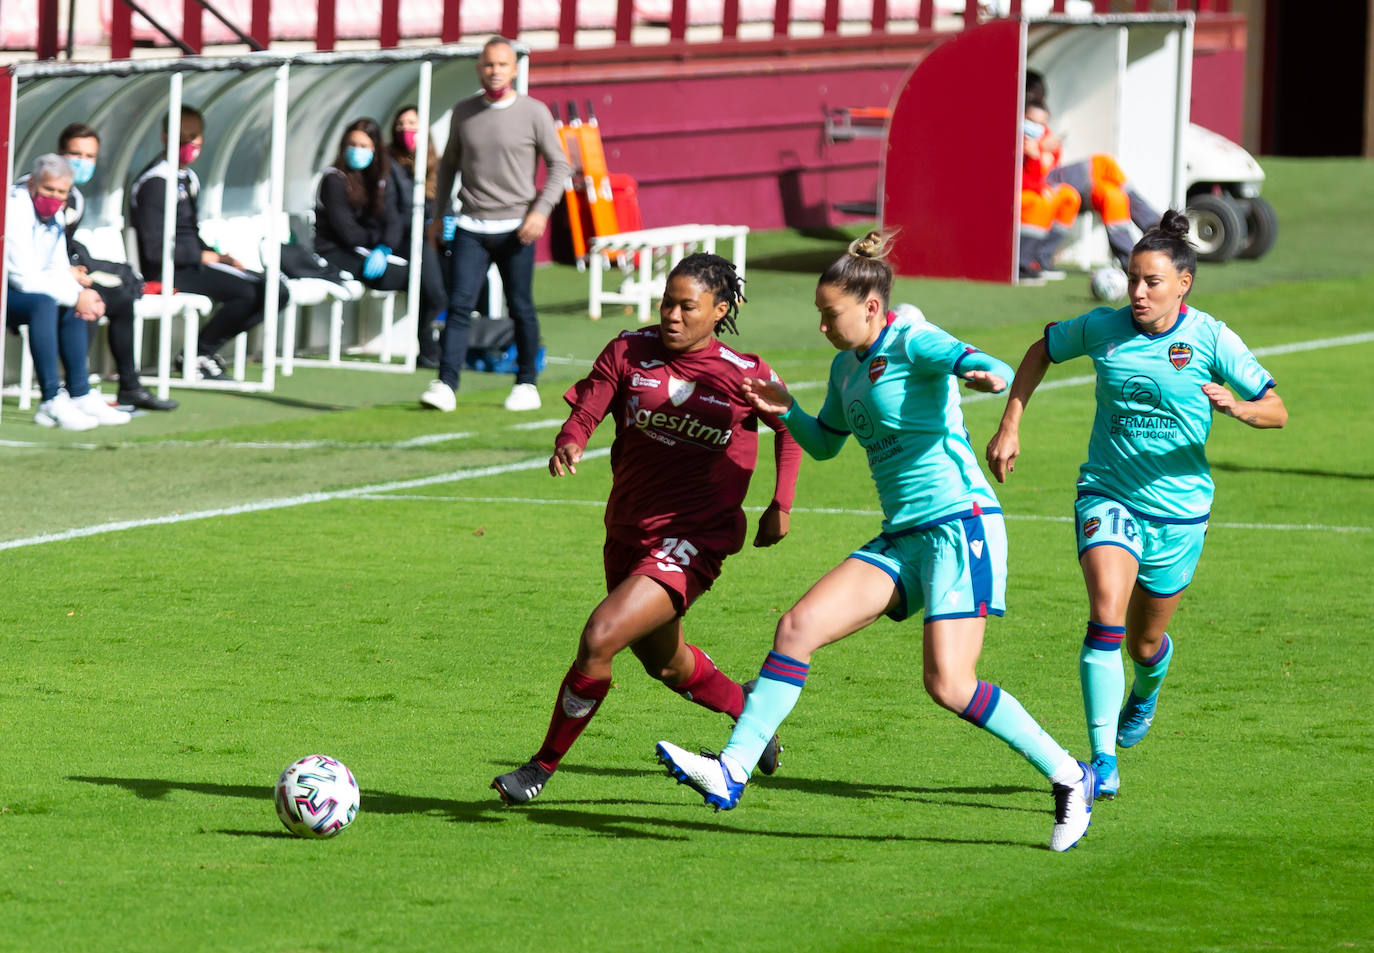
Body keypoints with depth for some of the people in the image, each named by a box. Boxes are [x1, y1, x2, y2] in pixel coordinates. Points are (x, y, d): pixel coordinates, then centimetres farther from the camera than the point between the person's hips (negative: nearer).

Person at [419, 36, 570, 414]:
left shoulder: (534, 113, -1)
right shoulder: (463, 112, 8)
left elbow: (558, 165, 1)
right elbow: (449, 164, 20)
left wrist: (541, 210, -11)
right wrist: (438, 213, 15)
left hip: (515, 228, -2)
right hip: (471, 227, 2)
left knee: (521, 308, 4)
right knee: (459, 305, -9)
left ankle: (527, 384, 18)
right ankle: (446, 386, -14)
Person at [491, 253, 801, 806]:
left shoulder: (744, 375, -7)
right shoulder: (629, 352, -2)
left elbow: (789, 427, 10)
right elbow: (585, 413, -8)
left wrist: (781, 506, 5)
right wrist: (569, 444, -30)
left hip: (691, 540, -6)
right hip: (628, 531, 6)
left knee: (599, 639, -22)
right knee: (663, 662, 25)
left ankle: (544, 766, -7)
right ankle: (747, 708, 55)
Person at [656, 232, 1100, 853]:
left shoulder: (911, 343, -9)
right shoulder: (847, 365, 15)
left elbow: (995, 370, -26)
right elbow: (824, 444, 31)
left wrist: (986, 377, -50)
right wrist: (785, 411, 11)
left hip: (960, 526, -8)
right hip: (902, 539, 8)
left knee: (948, 684, -15)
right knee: (798, 626, -6)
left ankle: (1069, 777, 0)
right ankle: (730, 773, -7)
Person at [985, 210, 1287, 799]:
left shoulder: (1211, 340, -9)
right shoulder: (1101, 329, -4)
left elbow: (1276, 411, -6)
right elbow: (1042, 351, 15)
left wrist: (1234, 407, -29)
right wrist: (1009, 428, 8)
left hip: (1178, 512, 0)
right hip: (1107, 499, 0)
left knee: (1146, 642, 14)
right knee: (1107, 612, -24)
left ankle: (1145, 695, 54)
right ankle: (1103, 762, -24)